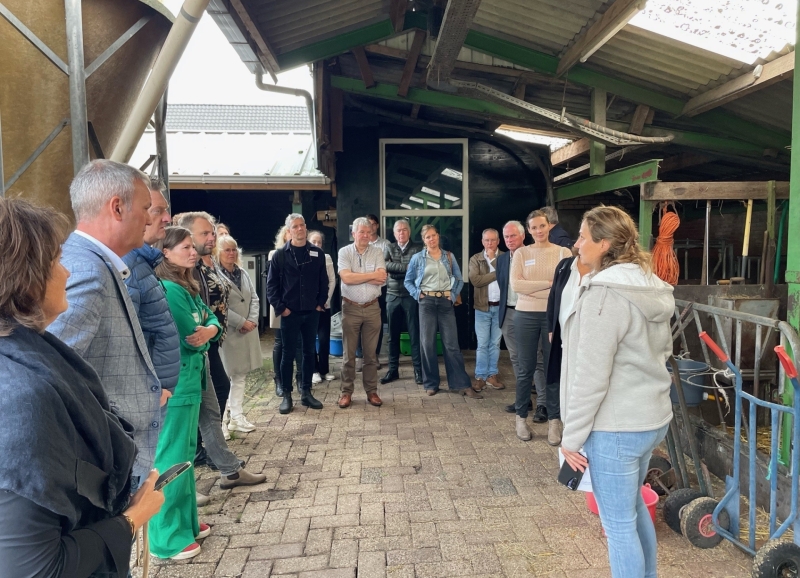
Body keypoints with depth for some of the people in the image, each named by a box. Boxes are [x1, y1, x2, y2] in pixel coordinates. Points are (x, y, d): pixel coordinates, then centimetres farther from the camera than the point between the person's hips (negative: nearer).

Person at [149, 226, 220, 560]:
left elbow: (211, 318, 9)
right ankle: (167, 538, 13)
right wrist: (202, 335, 1)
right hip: (174, 383, -10)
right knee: (171, 458, 0)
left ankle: (185, 520, 33)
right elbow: (191, 339, -20)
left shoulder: (187, 286, 12)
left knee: (185, 454, 19)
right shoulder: (169, 289, -19)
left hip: (188, 380, 10)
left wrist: (209, 330, -13)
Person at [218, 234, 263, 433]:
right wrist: (241, 322, -16)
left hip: (247, 330, 7)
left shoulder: (243, 273, 13)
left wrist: (253, 320, -6)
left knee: (240, 375, 12)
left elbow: (254, 298, 10)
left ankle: (237, 416, 20)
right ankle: (221, 418, 9)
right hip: (227, 332, -7)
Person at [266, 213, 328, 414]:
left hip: (312, 313, 3)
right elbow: (271, 285, -2)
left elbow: (324, 282, 9)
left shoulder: (317, 254, 4)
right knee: (288, 354, 4)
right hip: (290, 314, -2)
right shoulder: (280, 255, -2)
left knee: (309, 353, 10)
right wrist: (281, 308, -7)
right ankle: (287, 395, 13)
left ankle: (306, 393, 20)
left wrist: (320, 304, 2)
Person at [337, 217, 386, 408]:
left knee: (371, 352, 9)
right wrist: (372, 275, -12)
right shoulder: (344, 252, -2)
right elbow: (346, 278, -17)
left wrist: (357, 277, -14)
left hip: (372, 308, 1)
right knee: (348, 353, 6)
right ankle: (346, 391, 15)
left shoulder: (377, 252, 2)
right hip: (350, 308, -1)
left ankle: (371, 391, 19)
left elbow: (382, 278, -11)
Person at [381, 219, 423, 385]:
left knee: (415, 334, 2)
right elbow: (384, 266, -10)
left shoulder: (417, 248, 1)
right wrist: (407, 267, -15)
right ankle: (393, 369, 19)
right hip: (393, 296, 3)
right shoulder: (389, 248, 9)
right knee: (393, 335, 9)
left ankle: (418, 370, 11)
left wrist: (394, 269, -13)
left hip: (412, 296, -3)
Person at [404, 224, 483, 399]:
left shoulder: (449, 257, 9)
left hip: (446, 302, 0)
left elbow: (459, 279, 12)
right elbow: (408, 281, 10)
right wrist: (418, 294, -3)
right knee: (427, 343, 2)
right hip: (427, 302, 0)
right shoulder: (417, 258, 5)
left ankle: (462, 384, 2)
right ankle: (431, 383, 14)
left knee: (451, 344, -1)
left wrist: (453, 295, 0)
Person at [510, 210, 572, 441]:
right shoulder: (521, 253, 3)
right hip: (526, 316, 0)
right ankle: (521, 417, 18)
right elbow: (515, 284, -9)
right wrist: (549, 283, -12)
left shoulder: (563, 252, 3)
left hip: (554, 316, 0)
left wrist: (532, 289, -13)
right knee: (525, 368, 6)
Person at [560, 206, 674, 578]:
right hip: (652, 418, 9)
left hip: (615, 428, -9)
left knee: (619, 525, 6)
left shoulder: (605, 293, -22)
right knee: (634, 508, 25)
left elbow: (590, 375, -22)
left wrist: (572, 436, -14)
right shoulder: (651, 287, 7)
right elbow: (664, 350, 18)